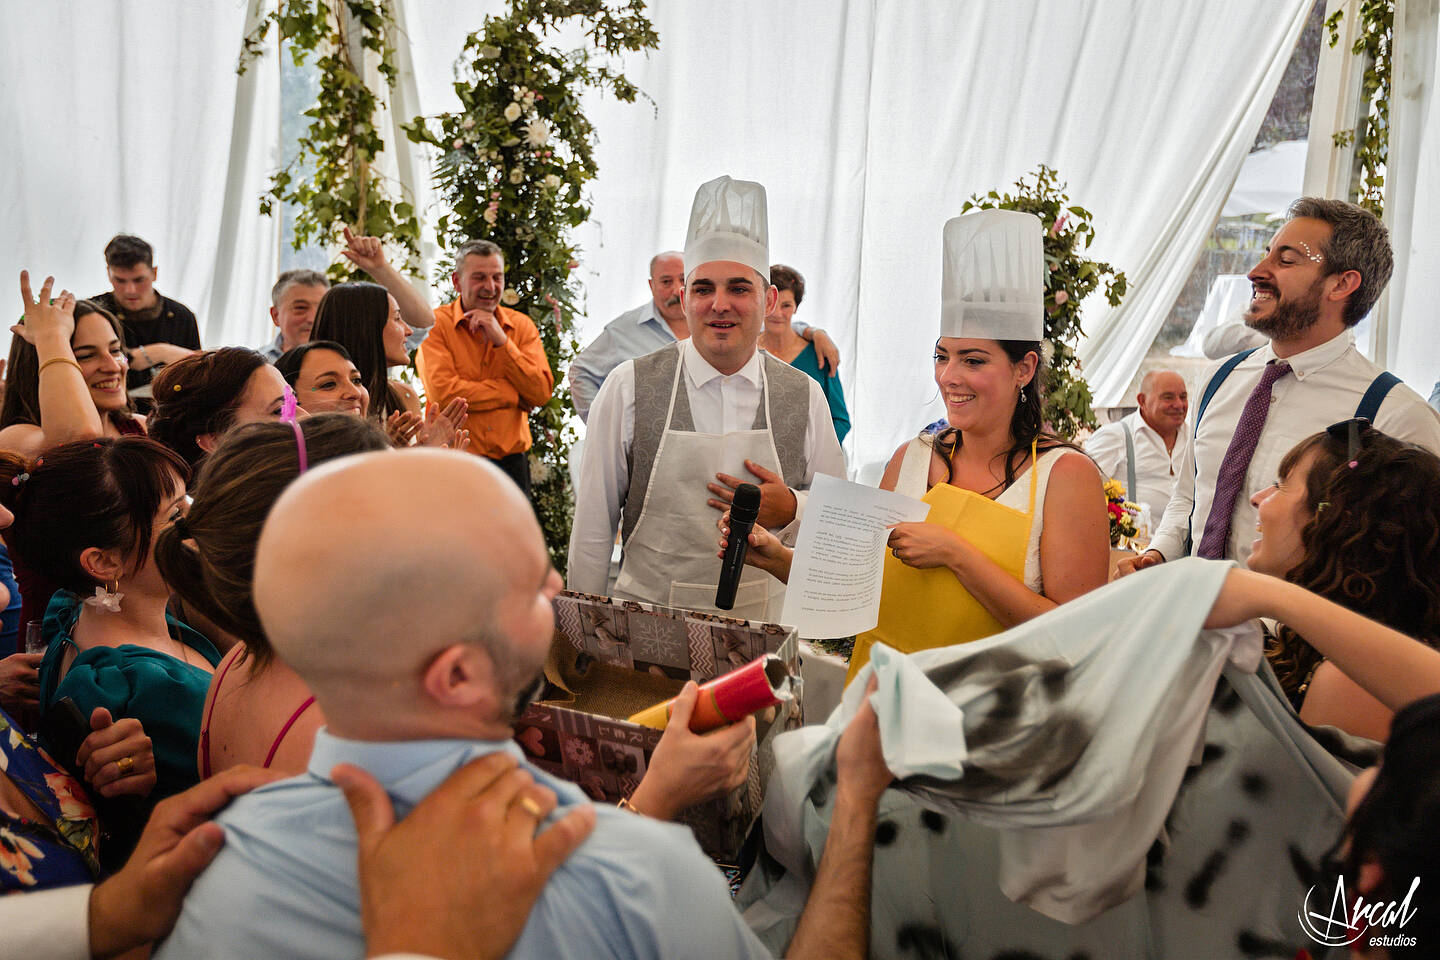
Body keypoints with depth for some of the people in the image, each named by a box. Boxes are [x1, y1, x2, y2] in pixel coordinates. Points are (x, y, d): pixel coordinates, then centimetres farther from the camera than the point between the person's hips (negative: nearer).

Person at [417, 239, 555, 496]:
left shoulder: (522, 325, 8)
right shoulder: (436, 324, -3)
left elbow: (542, 393, -4)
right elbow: (443, 392, -16)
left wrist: (501, 340, -11)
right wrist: (514, 395, -8)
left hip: (511, 464, 3)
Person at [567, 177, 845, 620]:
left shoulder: (805, 396, 1)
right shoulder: (629, 388, -5)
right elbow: (593, 524, 0)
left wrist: (790, 510, -11)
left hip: (764, 620, 2)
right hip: (646, 619, -1)